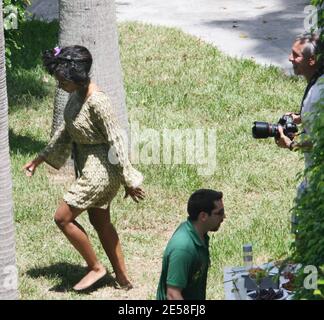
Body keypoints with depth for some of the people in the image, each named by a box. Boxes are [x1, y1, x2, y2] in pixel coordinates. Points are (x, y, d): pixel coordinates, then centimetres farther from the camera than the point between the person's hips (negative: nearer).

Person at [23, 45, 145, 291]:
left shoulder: (97, 101, -27)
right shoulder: (77, 94, 2)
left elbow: (116, 140, -23)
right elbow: (66, 130, 16)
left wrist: (129, 181, -20)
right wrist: (41, 158, 18)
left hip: (100, 168, -9)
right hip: (88, 167, 9)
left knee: (63, 217, -2)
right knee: (101, 222, 18)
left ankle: (96, 268, 12)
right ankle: (122, 278, 28)